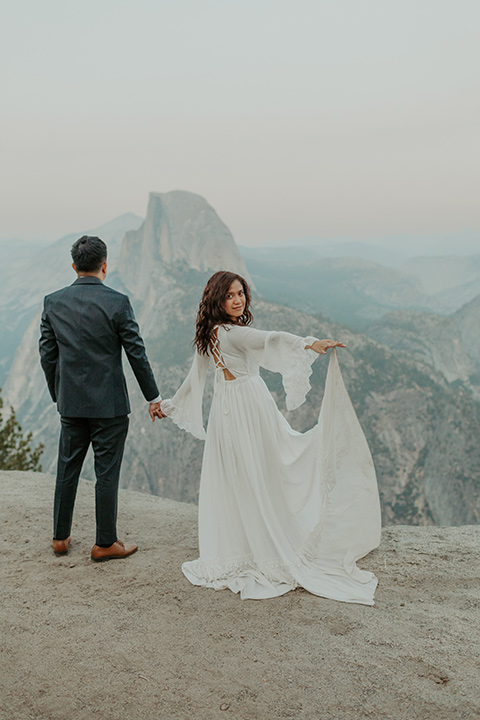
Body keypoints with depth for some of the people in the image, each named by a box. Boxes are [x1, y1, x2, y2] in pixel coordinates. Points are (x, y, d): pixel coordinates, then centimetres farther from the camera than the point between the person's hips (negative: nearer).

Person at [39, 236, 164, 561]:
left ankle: (61, 537, 29)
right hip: (109, 404, -4)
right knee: (107, 473, 5)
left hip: (70, 403, 4)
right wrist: (153, 397, 0)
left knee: (67, 469, 16)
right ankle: (105, 543, 16)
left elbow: (47, 355, 5)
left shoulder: (53, 302, 1)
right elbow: (136, 353, -9)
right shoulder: (117, 302, -12)